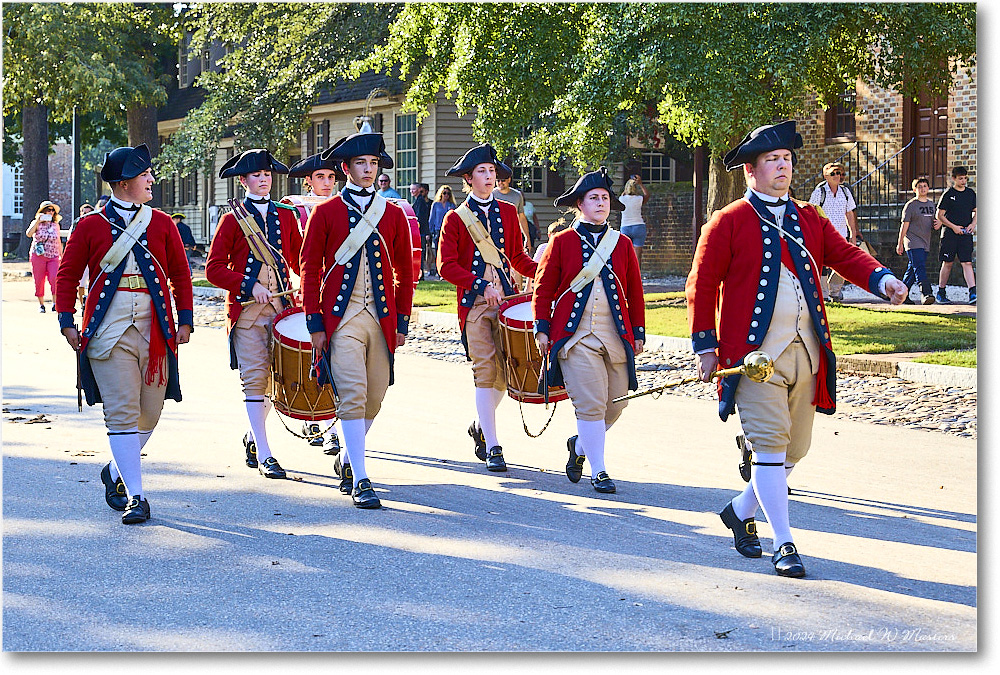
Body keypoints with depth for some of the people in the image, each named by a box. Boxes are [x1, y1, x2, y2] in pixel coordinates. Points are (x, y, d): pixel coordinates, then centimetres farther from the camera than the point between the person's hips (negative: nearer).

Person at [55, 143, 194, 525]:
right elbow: (67, 276, 7)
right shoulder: (90, 226, 2)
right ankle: (135, 497, -4)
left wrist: (185, 319, 6)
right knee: (121, 413, -8)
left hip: (154, 331, 3)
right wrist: (67, 321, -1)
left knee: (150, 412, 7)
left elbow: (180, 274, 13)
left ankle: (116, 471, 31)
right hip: (109, 332, -3)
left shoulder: (161, 223, 9)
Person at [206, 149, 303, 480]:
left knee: (276, 376, 5)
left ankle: (253, 436, 28)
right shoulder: (233, 219, 1)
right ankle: (263, 453, -4)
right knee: (255, 379, -6)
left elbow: (299, 260, 15)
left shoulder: (286, 215, 12)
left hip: (281, 305, 4)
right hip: (246, 310, -4)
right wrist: (249, 285, -14)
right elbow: (214, 269, -2)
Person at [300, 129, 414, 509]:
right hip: (342, 320, -4)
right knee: (352, 396, -12)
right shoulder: (326, 213, 1)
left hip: (382, 320, 4)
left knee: (374, 398, 8)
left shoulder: (394, 215, 10)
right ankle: (359, 481, -12)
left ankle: (349, 461, 30)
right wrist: (315, 324, -5)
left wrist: (402, 321, 8)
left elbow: (405, 272, 14)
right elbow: (310, 269, 1)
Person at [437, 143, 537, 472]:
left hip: (507, 299, 4)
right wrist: (482, 286, -15)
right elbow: (447, 266, -4)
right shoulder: (456, 218, 2)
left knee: (506, 369, 2)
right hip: (475, 305, -4)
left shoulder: (507, 212, 14)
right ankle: (492, 448, -5)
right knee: (485, 370, -8)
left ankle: (480, 426, 26)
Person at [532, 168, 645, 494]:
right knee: (590, 403, -9)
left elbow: (635, 292, 14)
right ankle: (598, 470, 1)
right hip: (576, 336, -4)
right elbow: (543, 289, 4)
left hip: (616, 336, 4)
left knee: (616, 403, 5)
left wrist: (638, 332, 10)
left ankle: (580, 444, 32)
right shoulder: (562, 242, 2)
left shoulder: (623, 244, 11)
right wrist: (542, 329, -2)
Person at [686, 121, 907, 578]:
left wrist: (881, 278, -16)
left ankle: (742, 510, 32)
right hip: (755, 352, -6)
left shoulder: (810, 221, 15)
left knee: (795, 447, 11)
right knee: (770, 445, -9)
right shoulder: (729, 222, -1)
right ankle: (783, 545, -4)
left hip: (806, 352, 6)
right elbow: (701, 285, -1)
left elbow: (846, 255, 4)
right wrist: (706, 347, -6)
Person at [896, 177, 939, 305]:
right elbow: (904, 226, -6)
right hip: (913, 243, -7)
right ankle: (926, 294, -29)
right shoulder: (911, 205, -5)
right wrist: (900, 244, -8)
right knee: (920, 268, -19)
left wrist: (937, 224, 1)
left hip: (925, 243, 7)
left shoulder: (931, 204, 16)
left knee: (912, 270, 10)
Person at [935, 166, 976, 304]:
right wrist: (954, 227, -12)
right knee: (947, 263, 2)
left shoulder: (971, 193, 10)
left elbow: (976, 211, 18)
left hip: (965, 234, 3)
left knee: (967, 262, -6)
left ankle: (972, 293, -15)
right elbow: (939, 215, -3)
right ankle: (941, 293, 13)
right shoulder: (948, 194, -2)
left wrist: (973, 224, -1)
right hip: (949, 234, -3)